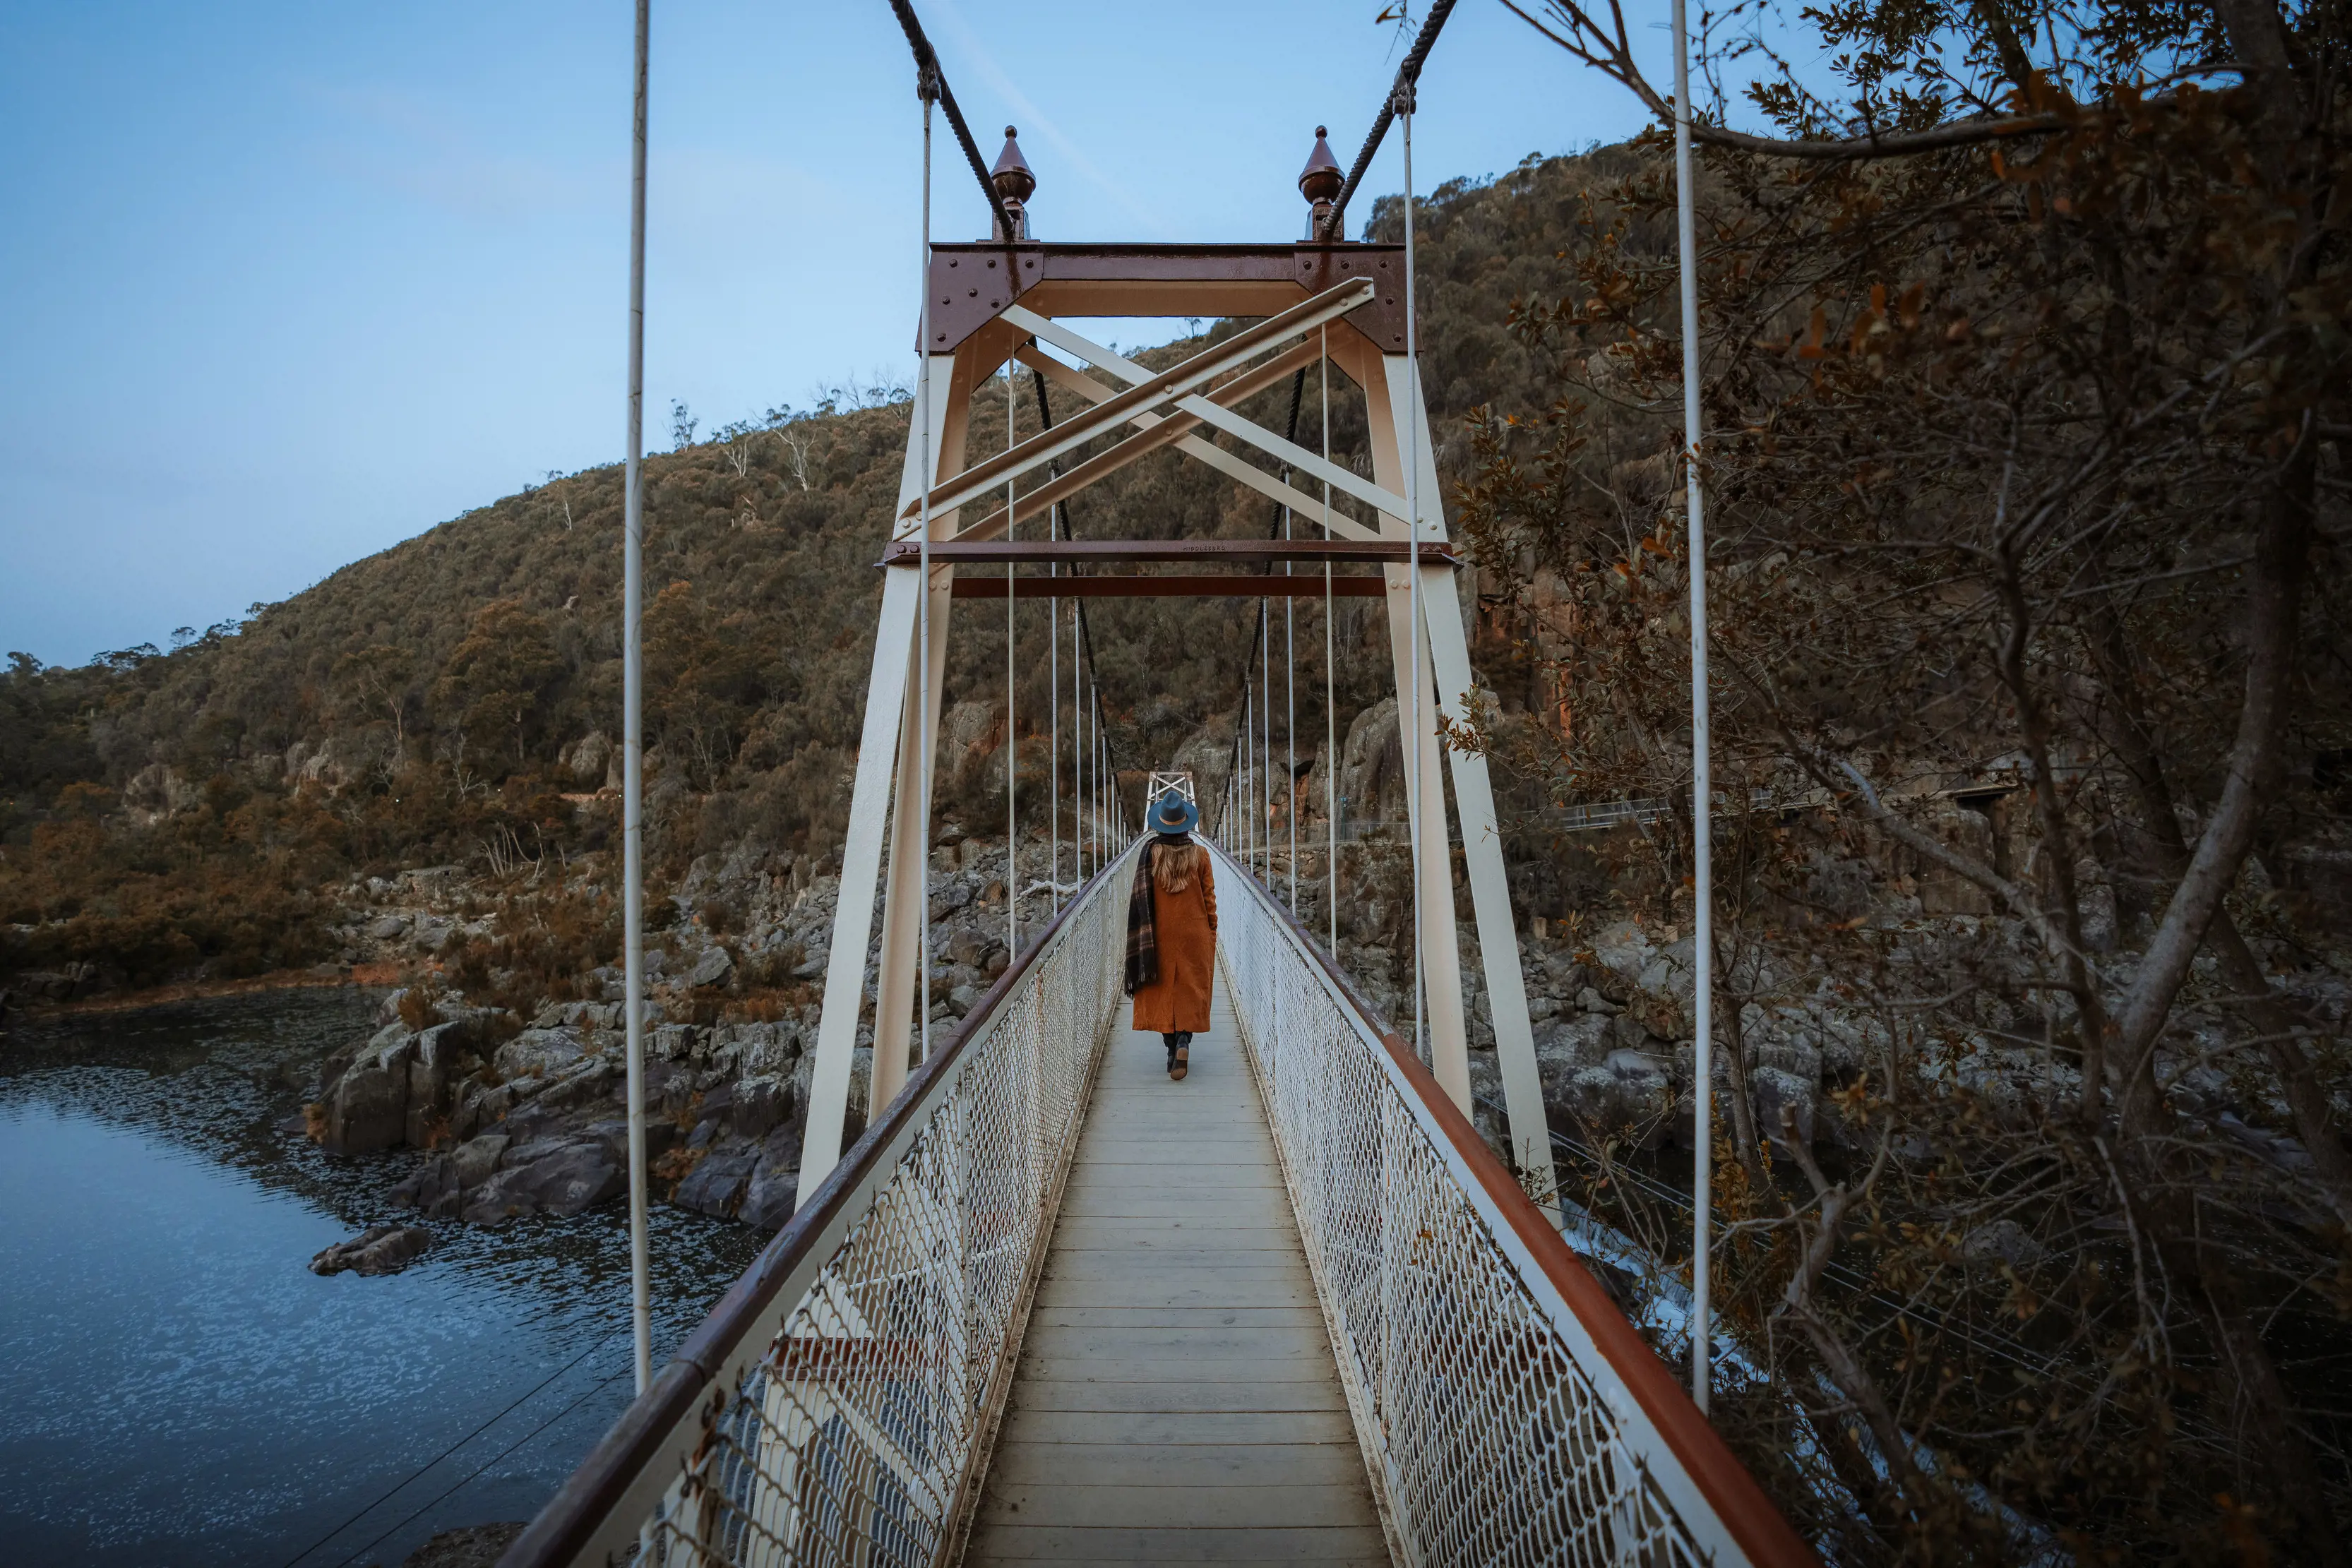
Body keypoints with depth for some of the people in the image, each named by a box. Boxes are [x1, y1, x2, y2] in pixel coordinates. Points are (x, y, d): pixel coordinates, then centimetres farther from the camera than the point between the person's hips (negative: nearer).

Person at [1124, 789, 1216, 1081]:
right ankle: (1184, 1041, -12)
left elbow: (1141, 898, -3)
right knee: (1190, 989, 6)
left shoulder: (1150, 853, -6)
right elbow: (1209, 897, -1)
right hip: (1194, 933, 0)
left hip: (1160, 933, 0)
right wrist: (1211, 931, 10)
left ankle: (1171, 1047, 9)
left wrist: (1144, 934, 6)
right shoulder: (1199, 855, -6)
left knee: (1163, 988, 9)